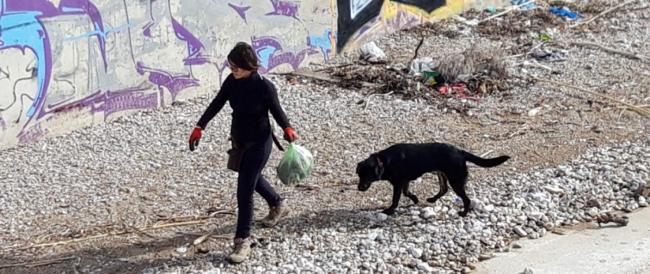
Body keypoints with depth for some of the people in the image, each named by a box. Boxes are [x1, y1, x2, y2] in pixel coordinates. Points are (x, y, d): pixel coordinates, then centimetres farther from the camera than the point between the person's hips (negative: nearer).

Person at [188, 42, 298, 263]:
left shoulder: (264, 87, -23)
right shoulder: (231, 81, -9)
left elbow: (276, 110, -9)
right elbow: (216, 104, -1)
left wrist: (287, 129, -22)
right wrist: (199, 127, -5)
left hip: (259, 143, -7)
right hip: (239, 140, 7)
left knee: (244, 191, -8)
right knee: (252, 178, 28)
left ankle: (243, 241, 2)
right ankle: (278, 206, 56)